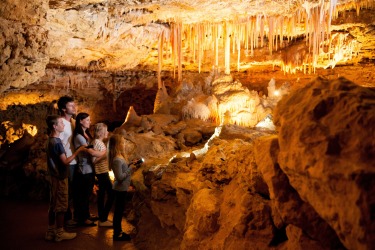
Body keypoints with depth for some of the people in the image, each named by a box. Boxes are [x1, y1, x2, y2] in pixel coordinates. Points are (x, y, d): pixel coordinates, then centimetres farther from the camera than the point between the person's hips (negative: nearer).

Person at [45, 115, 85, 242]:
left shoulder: (51, 140, 9)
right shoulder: (57, 142, -20)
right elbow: (65, 161, -20)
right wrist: (78, 151, -13)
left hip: (55, 176, 9)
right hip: (60, 178, -9)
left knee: (53, 205, 14)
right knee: (61, 206, 0)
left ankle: (51, 232, 22)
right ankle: (60, 233, 9)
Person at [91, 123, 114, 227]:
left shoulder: (99, 142, 12)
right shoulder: (97, 142, -17)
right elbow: (94, 160, -21)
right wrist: (105, 155, -22)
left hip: (102, 172, 10)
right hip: (102, 172, -10)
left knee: (102, 194, 13)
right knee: (111, 194, -7)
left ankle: (102, 219, 21)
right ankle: (103, 219, -1)